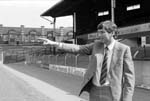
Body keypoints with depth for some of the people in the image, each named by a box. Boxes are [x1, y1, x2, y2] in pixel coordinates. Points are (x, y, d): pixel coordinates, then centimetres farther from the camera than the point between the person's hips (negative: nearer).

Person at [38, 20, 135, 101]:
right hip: (94, 91, 5)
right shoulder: (97, 45, 7)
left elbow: (129, 76, -9)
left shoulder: (124, 49, -8)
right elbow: (77, 48, 2)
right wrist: (54, 43, -5)